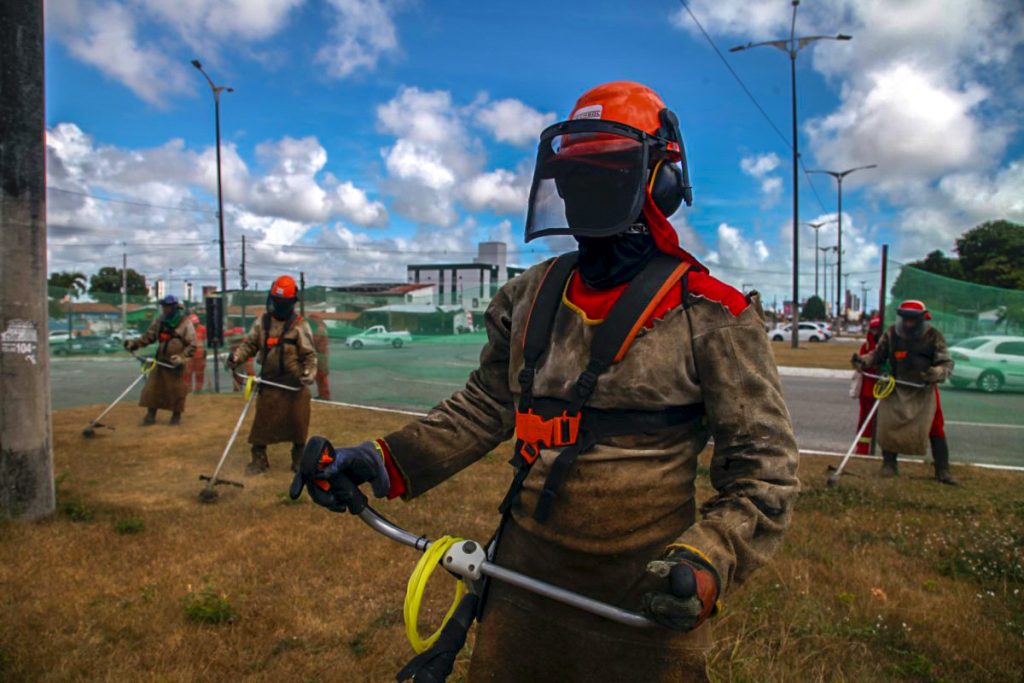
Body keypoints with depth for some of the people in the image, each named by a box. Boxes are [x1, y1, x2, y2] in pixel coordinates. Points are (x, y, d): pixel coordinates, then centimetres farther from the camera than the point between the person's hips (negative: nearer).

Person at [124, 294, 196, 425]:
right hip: (160, 361, 5)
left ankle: (176, 416, 19)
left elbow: (192, 345, -9)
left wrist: (182, 357, -21)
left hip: (175, 363, -5)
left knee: (177, 390, 3)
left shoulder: (185, 323, -8)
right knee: (152, 388, 4)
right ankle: (150, 415, 14)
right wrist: (134, 343, -4)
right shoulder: (160, 321, 7)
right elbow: (148, 336, 11)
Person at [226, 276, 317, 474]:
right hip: (269, 382, 2)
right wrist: (235, 357, -13)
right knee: (262, 422, 4)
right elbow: (249, 344, 6)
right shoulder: (262, 322, 4)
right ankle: (259, 459, 18)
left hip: (295, 383, -2)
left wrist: (309, 373, -24)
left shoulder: (300, 325, -6)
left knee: (297, 422, 7)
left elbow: (309, 354, -7)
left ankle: (299, 460, 24)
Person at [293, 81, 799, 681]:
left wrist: (710, 560, -25)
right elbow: (486, 407, 9)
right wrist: (386, 462, 0)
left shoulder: (712, 318, -11)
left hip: (644, 608, -4)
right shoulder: (529, 300, 3)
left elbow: (763, 468, -9)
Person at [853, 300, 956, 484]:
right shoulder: (892, 333, -4)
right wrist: (863, 360, -13)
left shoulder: (933, 336, -10)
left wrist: (936, 373, -31)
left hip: (925, 391, -2)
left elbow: (947, 363, -9)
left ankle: (943, 472, 8)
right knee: (888, 426, 0)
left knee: (935, 428, -3)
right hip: (897, 389, 2)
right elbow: (878, 355, 6)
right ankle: (889, 464, 17)